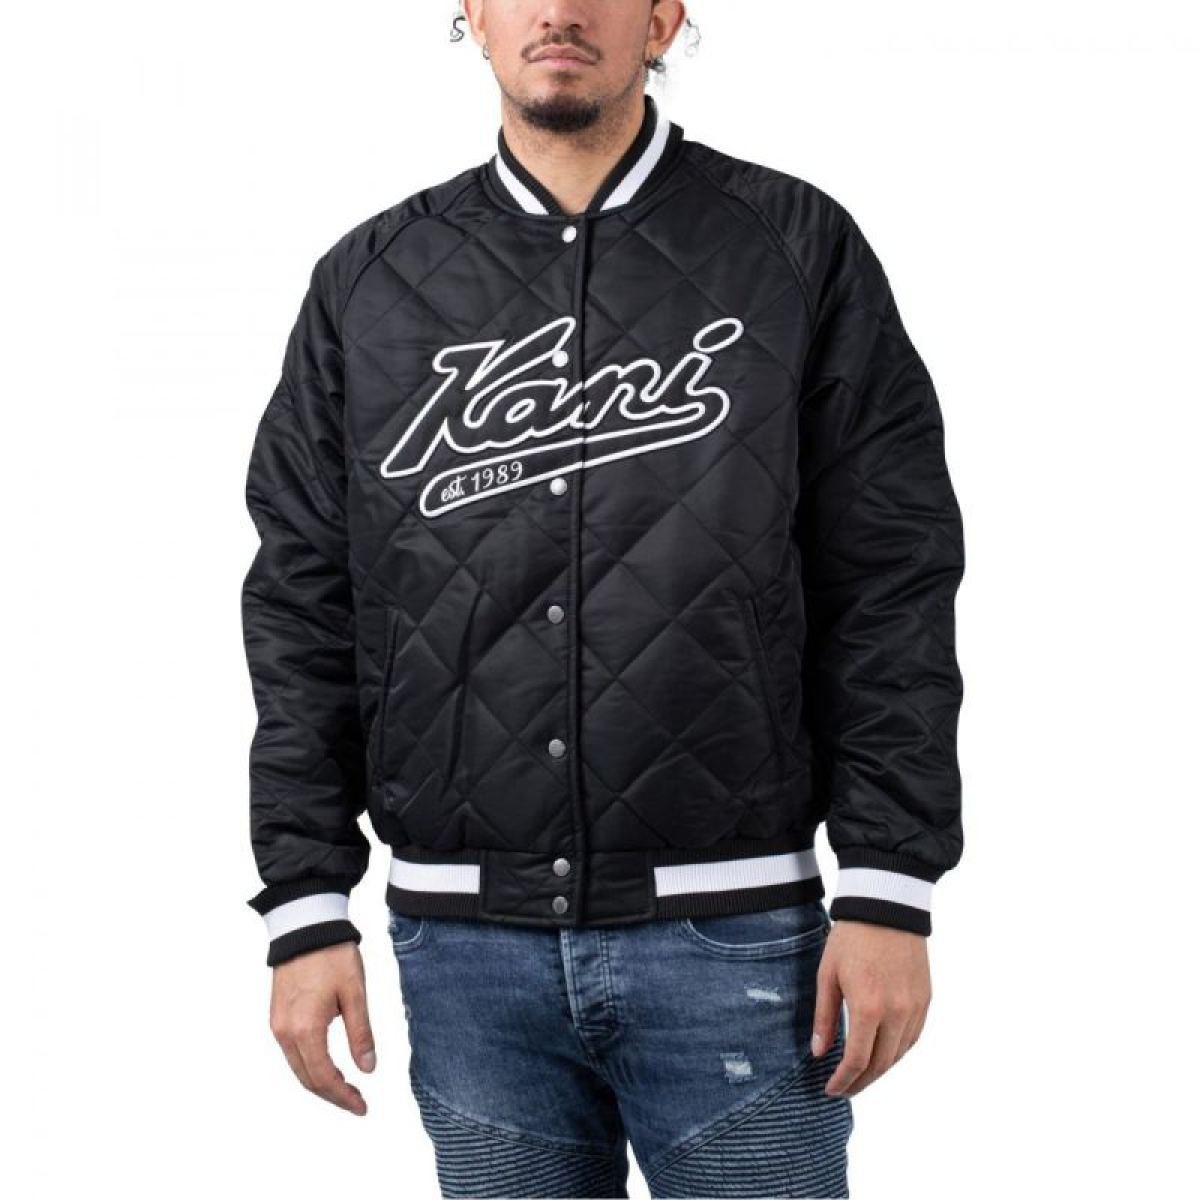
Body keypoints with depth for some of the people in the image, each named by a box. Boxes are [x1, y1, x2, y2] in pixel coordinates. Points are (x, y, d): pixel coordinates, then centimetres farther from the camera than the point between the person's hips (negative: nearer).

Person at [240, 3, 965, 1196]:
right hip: (465, 941, 2)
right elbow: (304, 606, 8)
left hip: (731, 933, -2)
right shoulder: (369, 282, 8)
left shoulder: (799, 248, 3)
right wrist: (306, 908, 2)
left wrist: (888, 892, -6)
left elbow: (891, 584, 0)